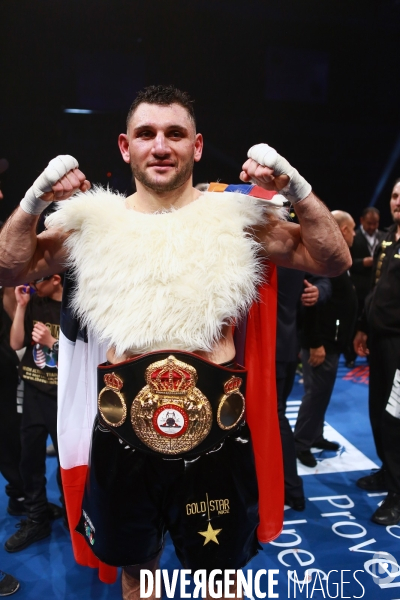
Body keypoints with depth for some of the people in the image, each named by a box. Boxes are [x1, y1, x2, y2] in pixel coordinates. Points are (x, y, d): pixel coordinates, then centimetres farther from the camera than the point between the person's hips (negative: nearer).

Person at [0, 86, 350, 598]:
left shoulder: (236, 214, -2)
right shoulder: (93, 219, 1)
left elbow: (334, 262, -1)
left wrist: (297, 190, -15)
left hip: (215, 427, -1)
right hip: (122, 428, 2)